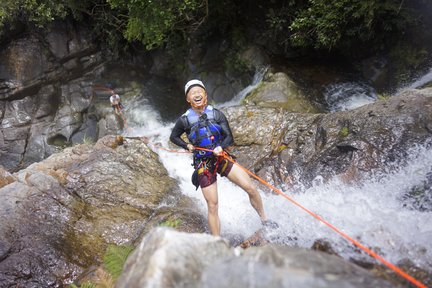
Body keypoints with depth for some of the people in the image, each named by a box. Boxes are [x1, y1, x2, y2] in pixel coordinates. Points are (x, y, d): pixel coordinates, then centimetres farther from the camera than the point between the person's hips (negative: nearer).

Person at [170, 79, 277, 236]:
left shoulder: (216, 114, -1)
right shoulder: (184, 120, -5)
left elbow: (229, 138, -3)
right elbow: (173, 137, 13)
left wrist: (221, 147, -24)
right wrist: (187, 146, -3)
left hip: (222, 158, 2)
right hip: (203, 164, -2)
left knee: (251, 188, -6)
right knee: (212, 207, -1)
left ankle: (264, 219, 20)